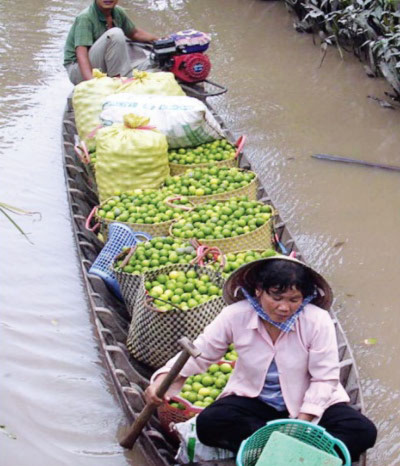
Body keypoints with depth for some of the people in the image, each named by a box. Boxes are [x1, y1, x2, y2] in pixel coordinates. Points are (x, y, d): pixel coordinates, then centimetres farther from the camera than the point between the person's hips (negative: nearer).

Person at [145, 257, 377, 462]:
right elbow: (199, 353, -10)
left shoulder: (318, 321, -22)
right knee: (209, 424, -27)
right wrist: (163, 380, -27)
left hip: (308, 404, -1)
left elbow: (324, 378, -18)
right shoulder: (236, 316, -17)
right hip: (254, 400, 1)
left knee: (362, 431, -24)